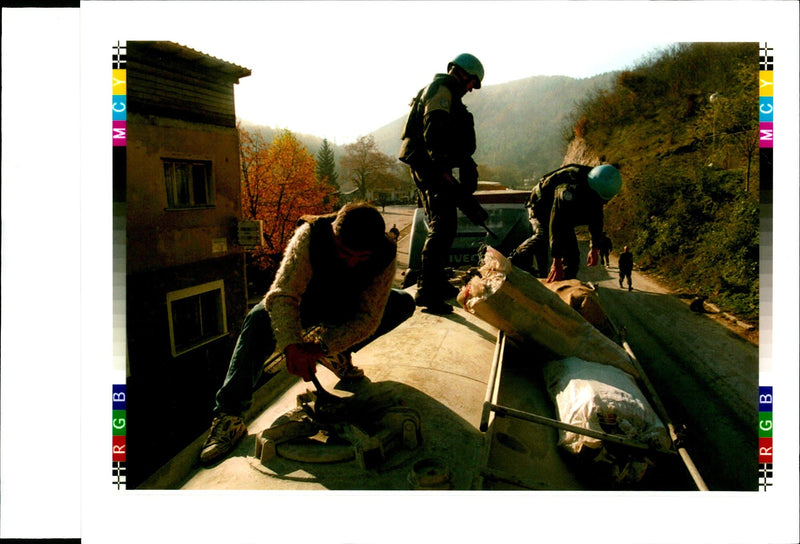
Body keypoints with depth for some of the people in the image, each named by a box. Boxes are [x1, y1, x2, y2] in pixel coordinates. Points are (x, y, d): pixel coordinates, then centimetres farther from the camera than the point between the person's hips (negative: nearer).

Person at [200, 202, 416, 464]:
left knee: (404, 303, -15)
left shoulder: (385, 256, -29)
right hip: (304, 305, -2)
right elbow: (282, 294, -40)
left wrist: (322, 345, -42)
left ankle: (338, 355, -1)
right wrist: (292, 345, -56)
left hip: (346, 310, 3)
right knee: (260, 318, -32)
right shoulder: (310, 236, -35)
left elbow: (369, 318, -29)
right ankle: (228, 416, -28)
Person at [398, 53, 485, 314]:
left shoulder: (443, 91, 26)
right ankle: (426, 290, -17)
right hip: (431, 165, -11)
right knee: (443, 226, -16)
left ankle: (437, 282, 26)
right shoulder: (441, 89, -7)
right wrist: (443, 170, -26)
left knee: (441, 225, 16)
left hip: (427, 166, 11)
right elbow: (433, 133, -21)